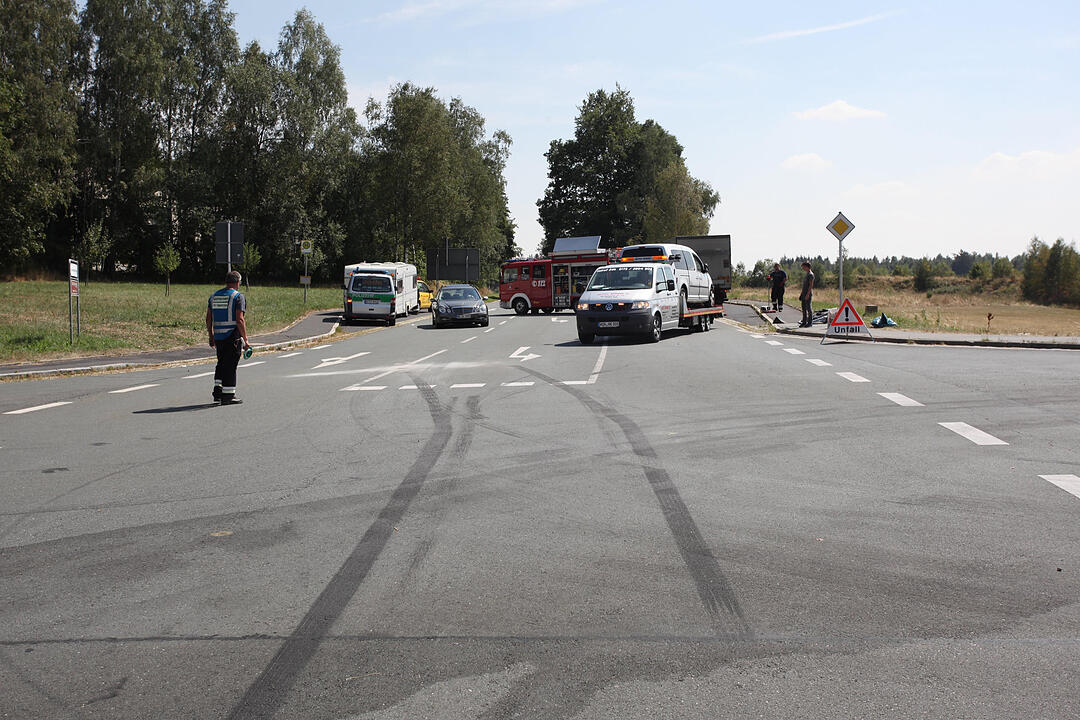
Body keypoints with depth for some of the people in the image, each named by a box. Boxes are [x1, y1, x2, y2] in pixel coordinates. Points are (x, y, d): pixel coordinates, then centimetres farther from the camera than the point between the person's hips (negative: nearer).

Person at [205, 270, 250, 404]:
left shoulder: (214, 296, 12)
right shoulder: (238, 296, -8)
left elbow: (208, 319, 13)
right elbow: (240, 320, -15)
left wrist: (211, 337, 21)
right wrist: (245, 340, -11)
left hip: (218, 337, 6)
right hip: (233, 336, -6)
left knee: (221, 363, 20)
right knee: (230, 366, -1)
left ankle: (217, 390, 14)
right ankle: (228, 395, 2)